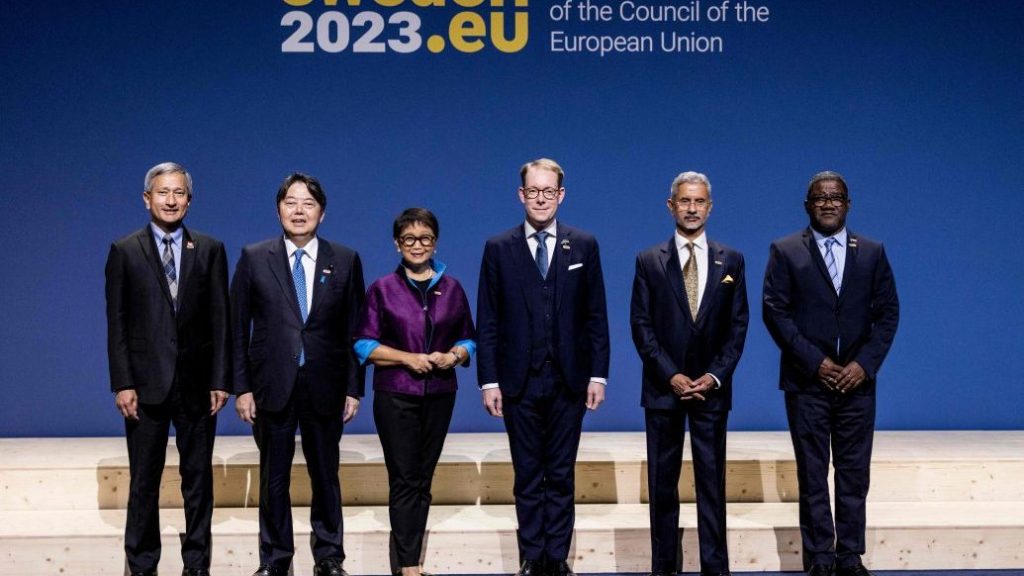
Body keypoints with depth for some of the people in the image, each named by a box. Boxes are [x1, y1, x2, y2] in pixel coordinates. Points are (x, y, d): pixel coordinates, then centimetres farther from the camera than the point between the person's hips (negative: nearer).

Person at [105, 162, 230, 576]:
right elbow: (116, 323, 0)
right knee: (144, 480, 7)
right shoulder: (124, 251, 2)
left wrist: (221, 380, -2)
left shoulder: (210, 250, 5)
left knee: (198, 479, 9)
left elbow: (220, 319, 3)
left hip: (197, 384, 1)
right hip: (146, 384, -1)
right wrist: (122, 383, -7)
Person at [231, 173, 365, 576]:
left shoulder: (345, 261, 3)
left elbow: (354, 330, 4)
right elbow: (238, 328, 2)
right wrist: (242, 387, -3)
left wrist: (354, 388, 0)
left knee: (326, 477, 9)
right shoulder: (254, 258, 2)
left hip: (325, 388, 1)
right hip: (272, 387, 0)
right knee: (273, 478, 8)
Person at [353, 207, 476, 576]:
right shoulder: (382, 289, 1)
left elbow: (467, 339, 11)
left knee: (423, 480, 8)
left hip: (440, 394, 3)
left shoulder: (452, 289, 8)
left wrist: (452, 357, -11)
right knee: (404, 480, -4)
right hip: (395, 395, -3)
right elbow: (364, 344, -3)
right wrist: (408, 358, -14)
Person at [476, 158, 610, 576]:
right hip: (519, 382, 0)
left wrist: (598, 374, -1)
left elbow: (596, 317, 5)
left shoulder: (584, 246, 5)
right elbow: (487, 323, 2)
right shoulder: (499, 249, 3)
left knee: (561, 477, 7)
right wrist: (488, 381, -4)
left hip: (568, 381, 0)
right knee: (528, 478, 7)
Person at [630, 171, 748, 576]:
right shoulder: (649, 261, 2)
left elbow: (738, 326, 4)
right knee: (662, 482, 5)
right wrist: (671, 376, -10)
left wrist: (715, 376, -8)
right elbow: (641, 326, -2)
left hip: (711, 387, 0)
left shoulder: (731, 261, 6)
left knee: (712, 481, 3)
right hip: (663, 388, 0)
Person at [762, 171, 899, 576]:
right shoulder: (785, 251, 2)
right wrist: (815, 362, -11)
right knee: (812, 475, 3)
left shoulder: (872, 253, 9)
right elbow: (775, 312, -4)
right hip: (807, 381, -2)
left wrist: (865, 364, -7)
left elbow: (887, 313, 7)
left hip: (857, 380, 2)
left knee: (855, 474, 6)